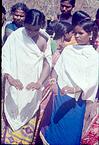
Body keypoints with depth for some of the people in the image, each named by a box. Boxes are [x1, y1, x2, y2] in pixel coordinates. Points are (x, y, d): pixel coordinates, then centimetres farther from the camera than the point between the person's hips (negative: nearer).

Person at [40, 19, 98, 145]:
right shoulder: (68, 50, 4)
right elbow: (58, 69, 11)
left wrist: (75, 89, -26)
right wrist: (54, 84, 0)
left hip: (77, 97, -2)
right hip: (61, 92, 2)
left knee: (72, 124, 6)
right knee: (57, 120, 11)